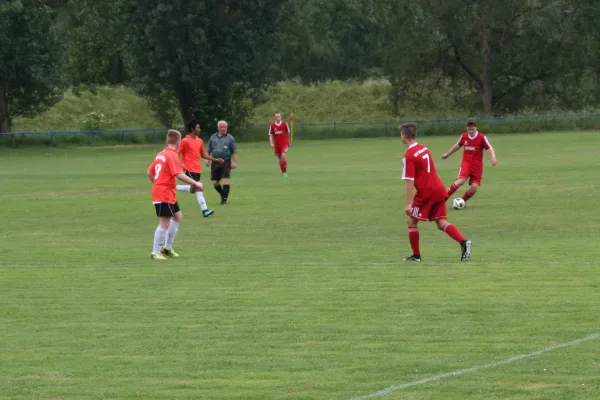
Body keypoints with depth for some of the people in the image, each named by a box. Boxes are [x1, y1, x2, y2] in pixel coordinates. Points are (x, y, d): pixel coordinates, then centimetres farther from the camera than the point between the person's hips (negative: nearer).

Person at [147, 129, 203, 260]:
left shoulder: (161, 154, 12)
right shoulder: (172, 155, -15)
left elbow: (150, 172, 16)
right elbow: (179, 174, -24)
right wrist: (195, 184, -20)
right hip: (165, 194, -10)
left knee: (178, 216, 18)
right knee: (165, 222, -7)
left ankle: (167, 247, 21)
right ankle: (155, 253, -4)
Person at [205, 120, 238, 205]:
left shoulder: (230, 138, 4)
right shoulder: (213, 138, 13)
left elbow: (234, 152, 2)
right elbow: (208, 150, 17)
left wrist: (234, 161, -8)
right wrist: (207, 159, 3)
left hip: (226, 162, -4)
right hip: (215, 162, 4)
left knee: (225, 181, -12)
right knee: (215, 183, 5)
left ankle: (224, 199, -7)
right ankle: (223, 195, 28)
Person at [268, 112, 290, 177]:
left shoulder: (284, 124, -5)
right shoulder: (272, 125, -2)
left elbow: (288, 133, 8)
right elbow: (271, 135, 2)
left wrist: (288, 141, 15)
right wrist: (271, 144, -10)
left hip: (284, 143, -2)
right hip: (277, 144, 2)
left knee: (283, 156, -20)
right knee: (280, 159, 9)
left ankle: (285, 172, -12)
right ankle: (282, 172, 23)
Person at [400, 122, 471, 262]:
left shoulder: (409, 156, -13)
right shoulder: (424, 148, 13)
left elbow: (409, 182, -17)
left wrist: (408, 204, -16)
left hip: (426, 193, -7)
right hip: (439, 189, 7)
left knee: (412, 221, 8)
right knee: (441, 223, 5)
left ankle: (416, 255, 11)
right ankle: (463, 242, -17)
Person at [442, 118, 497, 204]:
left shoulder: (482, 137, -9)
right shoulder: (464, 136, 1)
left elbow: (490, 149, -13)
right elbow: (457, 146, 20)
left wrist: (493, 157, -35)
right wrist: (447, 154, 33)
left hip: (477, 165, 0)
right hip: (466, 162, 0)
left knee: (474, 188, -8)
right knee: (460, 181, -25)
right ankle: (444, 197, -12)